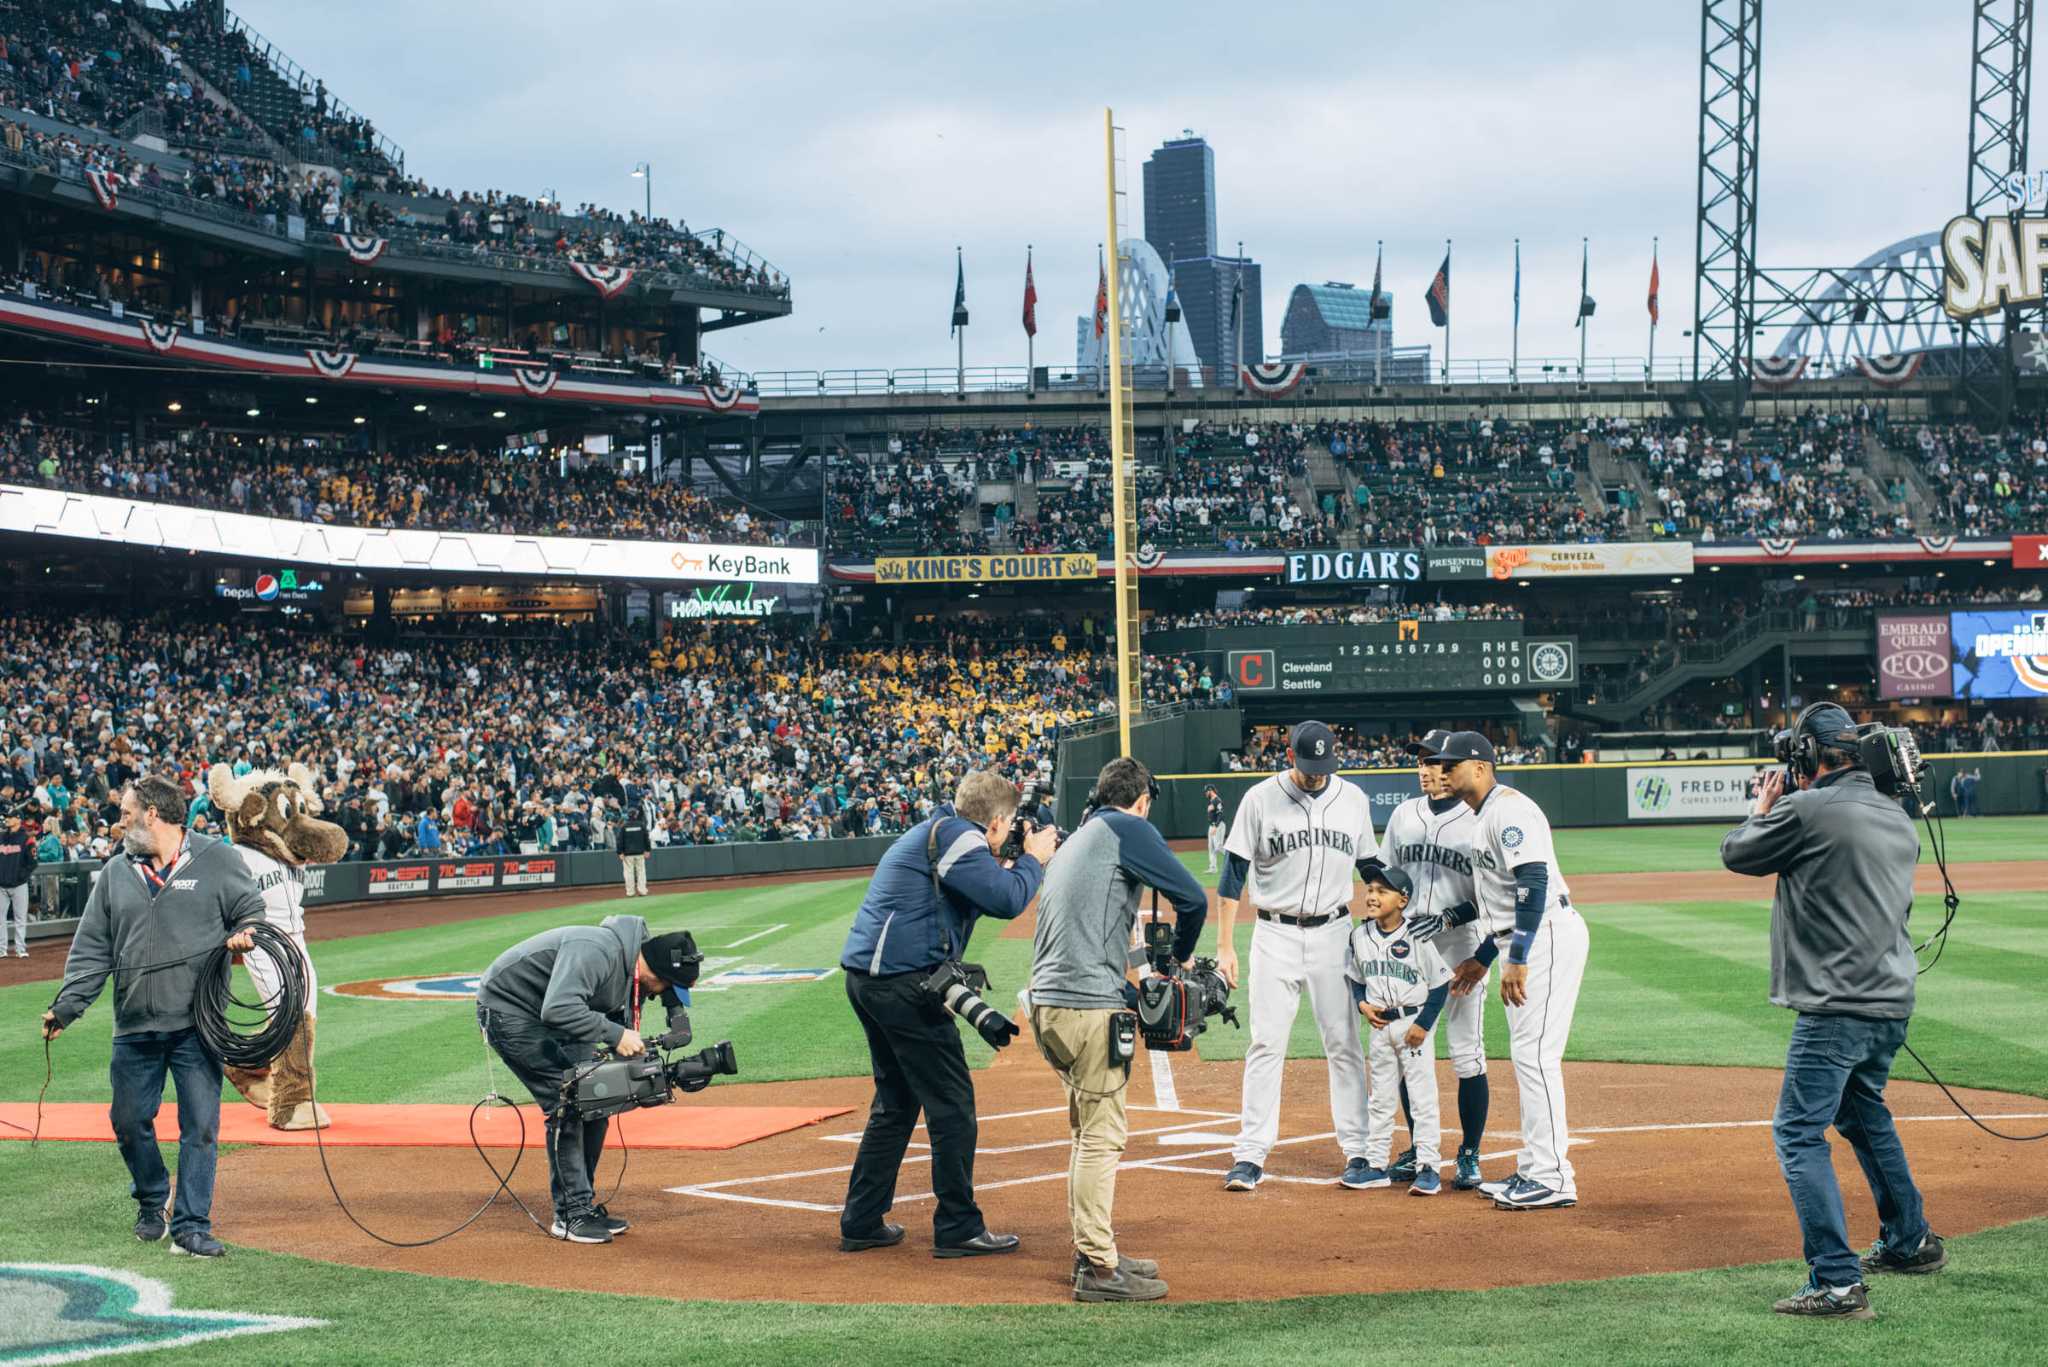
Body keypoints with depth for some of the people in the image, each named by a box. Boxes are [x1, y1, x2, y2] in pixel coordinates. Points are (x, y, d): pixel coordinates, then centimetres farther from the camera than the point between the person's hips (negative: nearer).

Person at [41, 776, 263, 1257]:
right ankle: (151, 1202, 32)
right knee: (130, 1122, 9)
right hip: (135, 1026, 4)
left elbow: (252, 911, 7)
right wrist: (66, 1006, 2)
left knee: (199, 1126, -4)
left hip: (198, 1024, -4)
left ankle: (191, 1225, 2)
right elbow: (92, 949, 11)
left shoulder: (215, 859, 0)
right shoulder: (116, 872, 10)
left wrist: (242, 935, -16)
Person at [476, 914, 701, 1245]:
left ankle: (585, 1205, 15)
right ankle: (572, 1216, -9)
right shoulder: (597, 952, -32)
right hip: (508, 1011, -10)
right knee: (566, 1105, -15)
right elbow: (559, 1008, -43)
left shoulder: (634, 976, -1)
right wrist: (614, 1034, -38)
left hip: (549, 1017, 10)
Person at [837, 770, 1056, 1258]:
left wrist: (1016, 866, 18)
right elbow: (1007, 900, -18)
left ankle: (861, 1223, 20)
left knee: (896, 1103, 18)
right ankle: (958, 1229, 0)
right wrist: (1033, 859, -2)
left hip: (867, 976, 11)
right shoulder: (956, 835, -11)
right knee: (952, 1102, -3)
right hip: (902, 981, -11)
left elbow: (981, 891, 28)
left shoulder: (936, 830, 20)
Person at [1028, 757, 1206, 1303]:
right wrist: (1179, 956, 11)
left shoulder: (1072, 842, 24)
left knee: (1089, 1129, 19)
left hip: (1047, 1001, 9)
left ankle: (1093, 1251, 25)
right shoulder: (1126, 829, -2)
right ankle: (1098, 1269, -5)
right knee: (1102, 1134, -6)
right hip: (1089, 1005, -9)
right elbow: (1192, 898, -6)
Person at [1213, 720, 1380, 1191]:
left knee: (1344, 1044, 3)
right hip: (1275, 935, -2)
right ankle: (1251, 1155, 1)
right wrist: (1224, 946, -7)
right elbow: (1233, 874, -3)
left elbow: (1371, 868, 13)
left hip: (1334, 934, 2)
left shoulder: (1353, 800, 3)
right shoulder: (1260, 799, -4)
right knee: (1266, 1045, -2)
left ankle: (1358, 1150, 9)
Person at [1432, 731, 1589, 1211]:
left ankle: (1552, 1180, -10)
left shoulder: (1508, 808, -13)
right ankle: (1534, 1171, 20)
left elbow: (1534, 883, -23)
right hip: (1526, 942, 11)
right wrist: (1483, 957, 26)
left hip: (1549, 936, -11)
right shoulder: (1485, 817, 19)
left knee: (1535, 1054, -12)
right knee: (1525, 1056, 14)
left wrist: (1517, 959, -26)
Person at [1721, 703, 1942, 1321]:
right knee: (1865, 1114, 29)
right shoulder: (1898, 819, 11)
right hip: (1892, 1000, 9)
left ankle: (1838, 1284, -15)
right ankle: (1910, 1242, 41)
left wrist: (1762, 808, 20)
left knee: (1799, 1133, -7)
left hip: (1835, 1009, -9)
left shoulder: (1806, 811, -14)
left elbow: (1735, 852, 0)